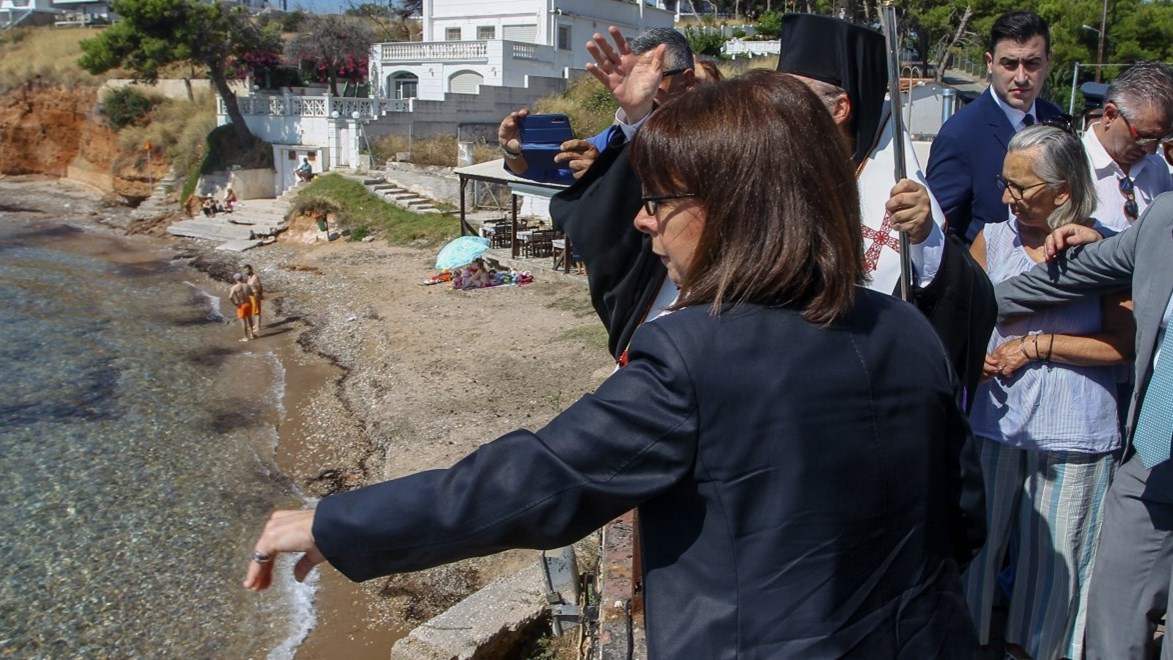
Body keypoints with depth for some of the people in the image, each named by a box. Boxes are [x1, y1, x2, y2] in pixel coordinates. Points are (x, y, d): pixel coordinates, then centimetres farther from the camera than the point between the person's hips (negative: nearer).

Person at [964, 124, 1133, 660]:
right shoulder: (993, 239, 4)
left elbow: (1123, 344, -6)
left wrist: (1039, 344, -11)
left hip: (1072, 430, -2)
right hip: (995, 419, 2)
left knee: (1056, 550, 10)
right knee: (975, 535, 9)